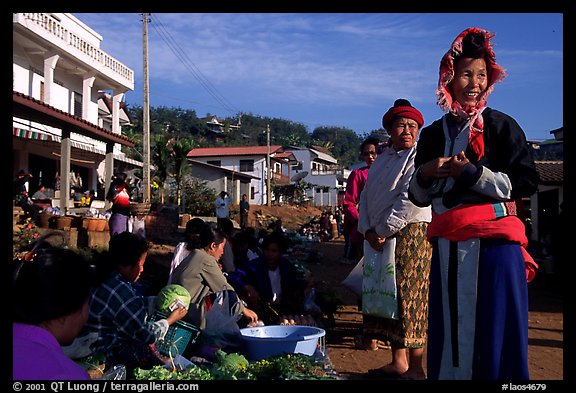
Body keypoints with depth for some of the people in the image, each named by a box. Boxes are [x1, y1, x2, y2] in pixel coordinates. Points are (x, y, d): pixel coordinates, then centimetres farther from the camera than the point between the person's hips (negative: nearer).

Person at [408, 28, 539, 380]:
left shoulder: (501, 126, 2)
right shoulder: (433, 134, 13)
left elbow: (527, 183, -5)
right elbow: (419, 197, 16)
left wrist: (472, 173, -12)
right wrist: (424, 173, -5)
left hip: (492, 241, -3)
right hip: (448, 246, 4)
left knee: (493, 328, -1)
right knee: (450, 328, 7)